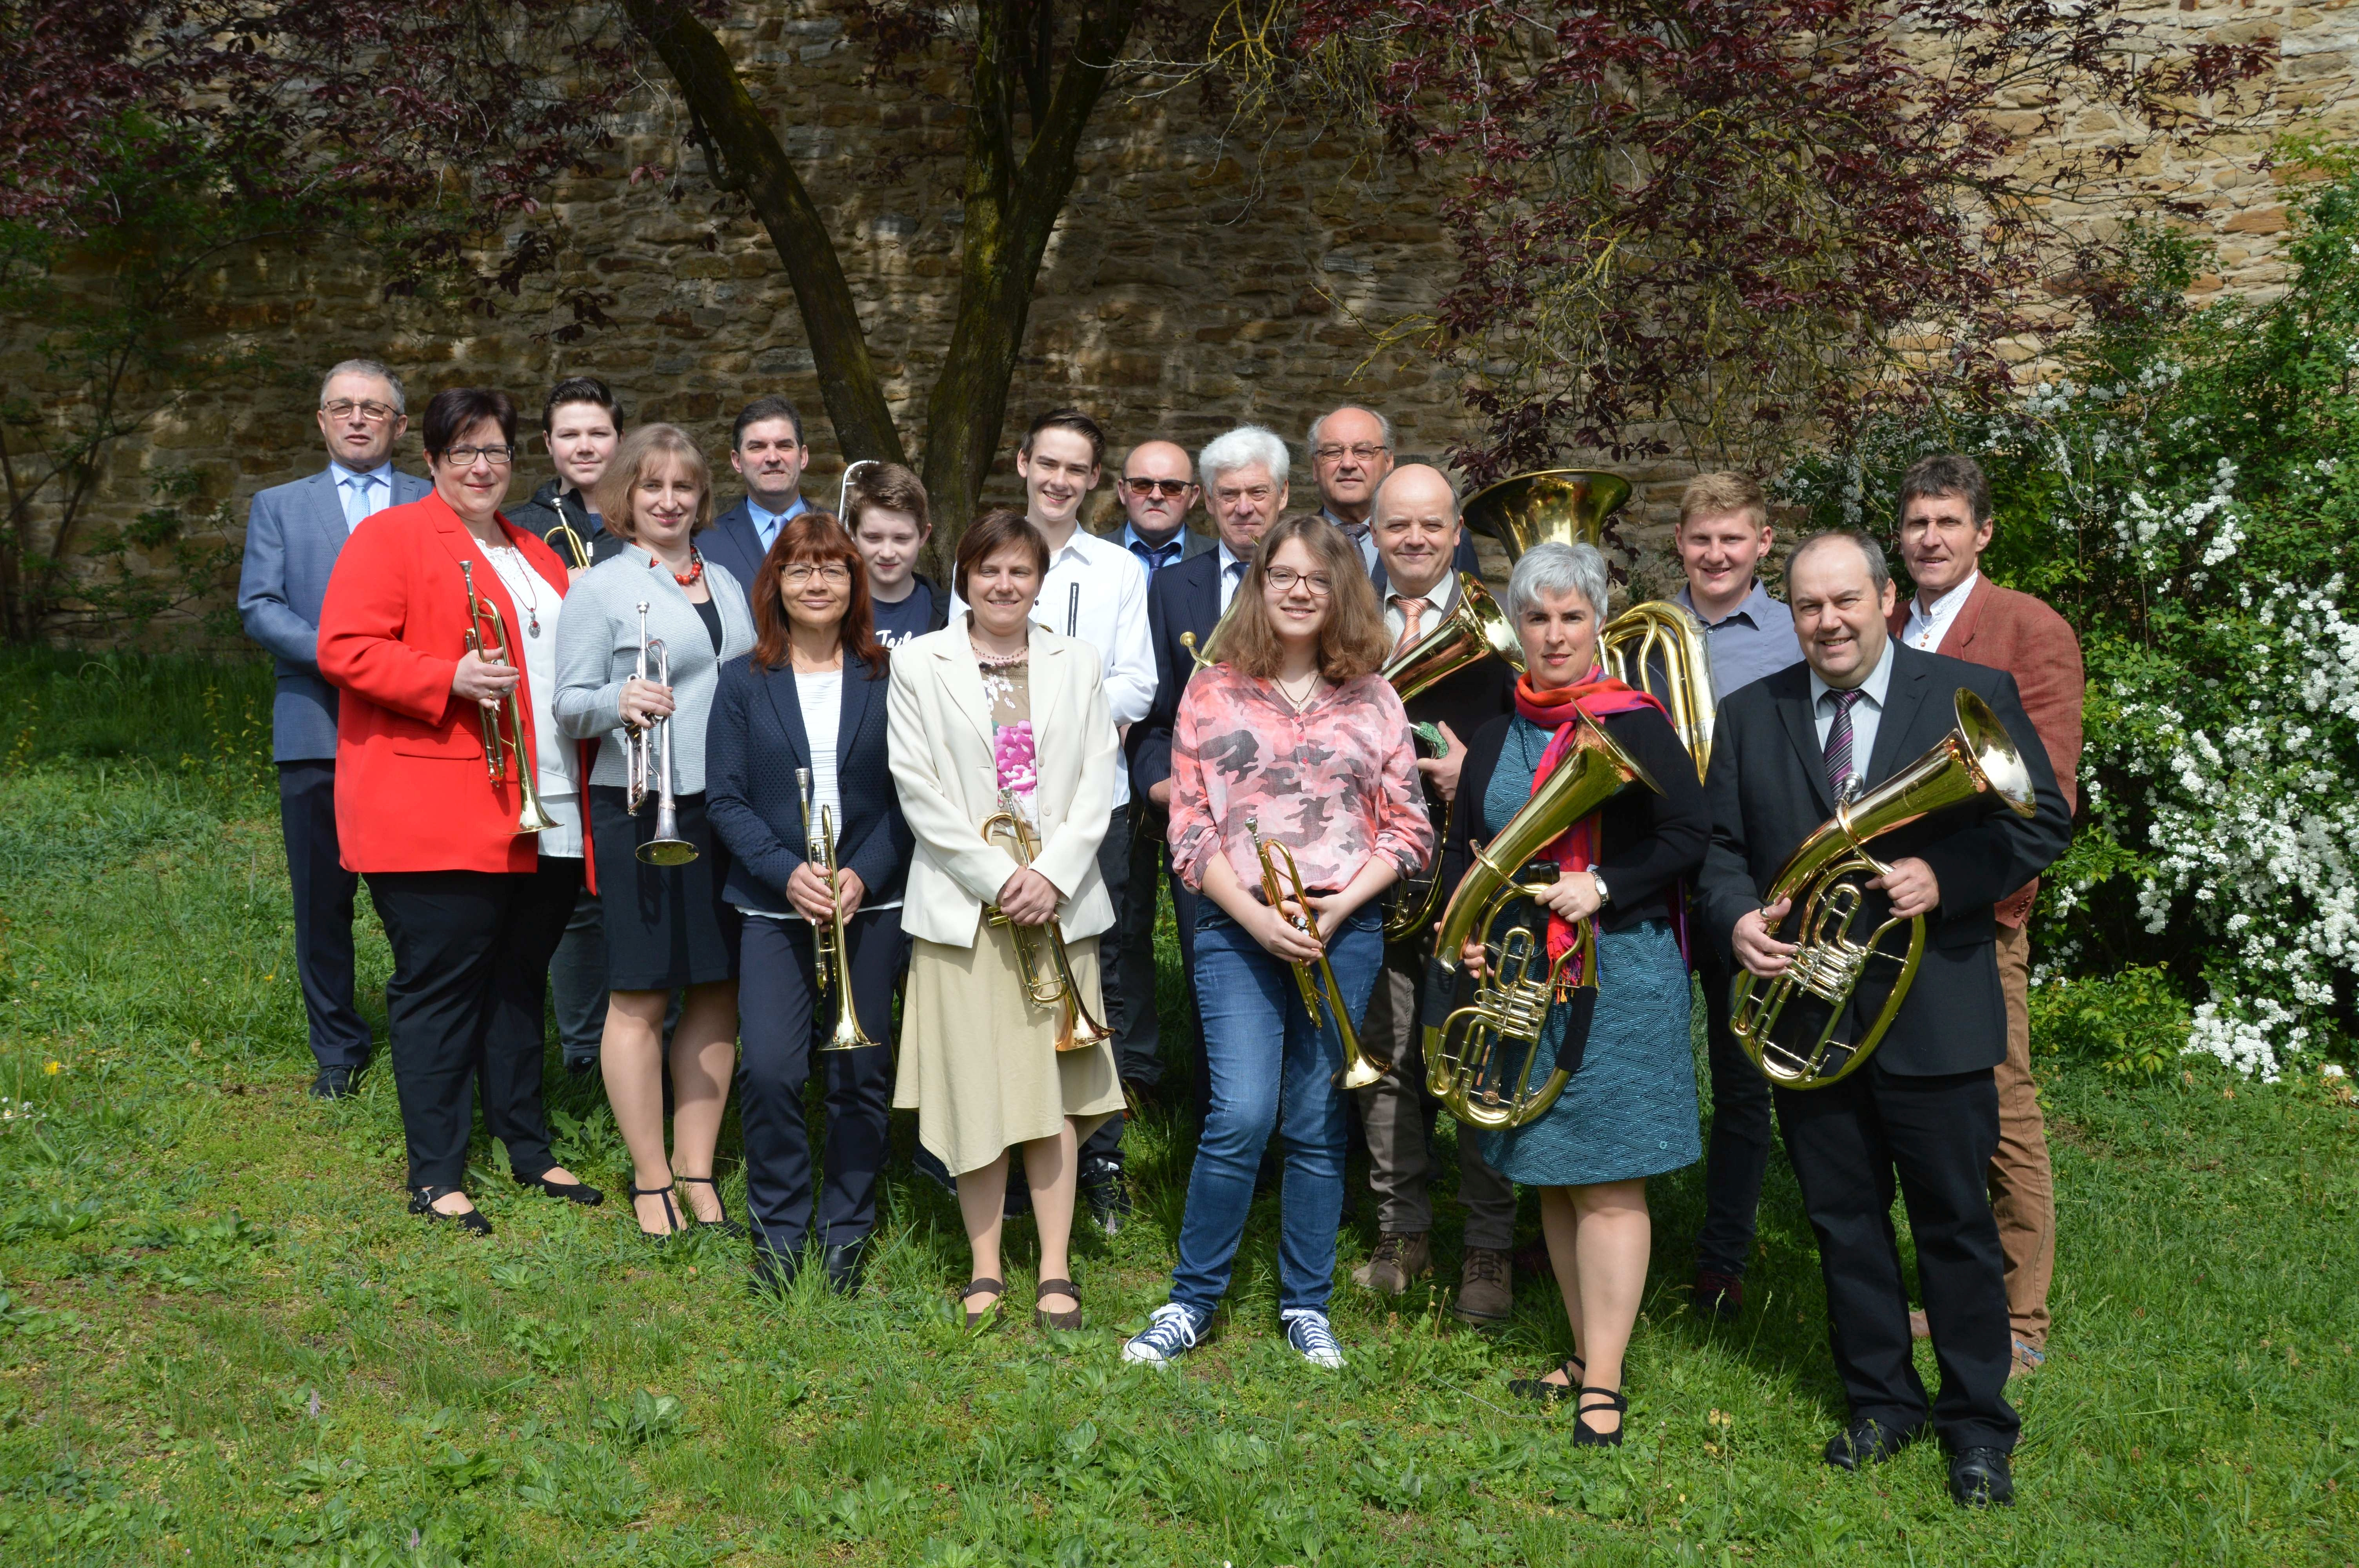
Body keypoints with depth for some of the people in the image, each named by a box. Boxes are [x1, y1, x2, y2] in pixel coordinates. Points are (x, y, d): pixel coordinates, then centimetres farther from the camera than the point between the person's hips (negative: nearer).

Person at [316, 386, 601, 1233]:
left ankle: (529, 1150, 24)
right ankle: (435, 1177, 5)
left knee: (518, 981, 14)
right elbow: (344, 649, -12)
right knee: (439, 987, -2)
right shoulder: (390, 538, -2)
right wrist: (450, 679, -22)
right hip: (435, 819, -7)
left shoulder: (537, 556, 21)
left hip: (543, 817, 7)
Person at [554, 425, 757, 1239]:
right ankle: (651, 1180, 11)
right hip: (642, 811, -6)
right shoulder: (600, 587, -3)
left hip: (729, 808, 6)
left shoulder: (725, 582, 15)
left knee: (716, 993, 9)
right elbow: (569, 706, -6)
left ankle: (697, 1170, 20)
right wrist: (619, 701, -27)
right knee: (640, 997, 1)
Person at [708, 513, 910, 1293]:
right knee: (769, 1072, -9)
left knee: (860, 1074, 4)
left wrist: (864, 875, -13)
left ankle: (848, 1229, 21)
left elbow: (906, 796, 2)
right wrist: (787, 872, -14)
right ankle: (778, 1226, 10)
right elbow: (725, 798, 0)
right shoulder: (743, 683, 4)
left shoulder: (885, 680, 4)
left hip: (872, 903, 0)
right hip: (774, 905, 0)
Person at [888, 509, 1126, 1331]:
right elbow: (918, 789, -4)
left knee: (1053, 1085, 3)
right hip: (961, 901, -1)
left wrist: (1052, 876, -10)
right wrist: (998, 876, -12)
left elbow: (1097, 780, 4)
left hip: (1059, 901, 2)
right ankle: (985, 1268, 11)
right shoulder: (920, 664, 3)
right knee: (974, 1086, 0)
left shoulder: (1076, 662, 10)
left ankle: (1056, 1271, 8)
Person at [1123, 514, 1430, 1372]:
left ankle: (1307, 1305, 21)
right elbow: (1189, 827, 0)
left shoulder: (1372, 700, 7)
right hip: (1237, 926, -2)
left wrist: (1340, 906, -8)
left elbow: (1408, 829, 6)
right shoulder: (1212, 693, 4)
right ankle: (1191, 1300, 5)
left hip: (1345, 928, 2)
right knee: (1242, 1115, -12)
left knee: (1317, 1124, 7)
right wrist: (1253, 915, -12)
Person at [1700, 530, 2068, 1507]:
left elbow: (2042, 823, -3)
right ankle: (1881, 1402, 27)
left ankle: (1977, 1424, 19)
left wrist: (1945, 876, -19)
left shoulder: (1973, 696, -1)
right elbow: (1719, 845, 9)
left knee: (1956, 1222, 5)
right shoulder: (1750, 715, 7)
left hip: (1934, 1013, -3)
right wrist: (1737, 916, -12)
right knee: (1843, 1220, 12)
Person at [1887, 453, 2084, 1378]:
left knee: (2003, 1118, -2)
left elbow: (2049, 792, -9)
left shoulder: (2033, 631, -4)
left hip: (1976, 918, -6)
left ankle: (2020, 1326, 8)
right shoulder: (1885, 634, 15)